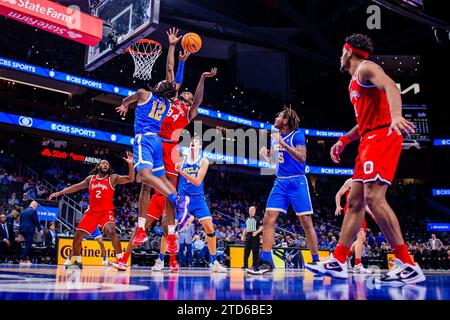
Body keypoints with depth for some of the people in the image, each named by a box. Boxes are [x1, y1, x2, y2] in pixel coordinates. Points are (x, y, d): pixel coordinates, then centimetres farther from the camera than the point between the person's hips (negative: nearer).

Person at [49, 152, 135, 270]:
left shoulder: (113, 178, -1)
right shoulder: (90, 178, 10)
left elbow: (130, 179, -13)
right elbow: (76, 187, 19)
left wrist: (130, 164, -28)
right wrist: (59, 193, 15)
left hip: (106, 211, -5)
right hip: (91, 212, 5)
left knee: (111, 231, -30)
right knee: (77, 236, 1)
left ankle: (120, 259, -24)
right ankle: (77, 262, 20)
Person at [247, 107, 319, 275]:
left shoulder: (297, 135, -5)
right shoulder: (274, 137, 14)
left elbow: (302, 158, -18)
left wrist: (284, 145, -24)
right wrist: (265, 153, 3)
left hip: (297, 182, -6)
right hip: (280, 182, 6)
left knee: (306, 221, -2)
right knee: (268, 219, -6)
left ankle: (316, 261, 10)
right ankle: (266, 262, -3)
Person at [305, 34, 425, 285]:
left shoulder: (365, 68, -2)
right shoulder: (356, 82, 27)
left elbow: (391, 87, -22)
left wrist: (396, 115, -41)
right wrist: (344, 141, 27)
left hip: (382, 136, -10)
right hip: (370, 141, 10)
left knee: (374, 197, -20)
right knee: (355, 201, 6)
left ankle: (408, 266, -16)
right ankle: (337, 262, 10)